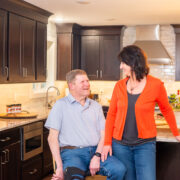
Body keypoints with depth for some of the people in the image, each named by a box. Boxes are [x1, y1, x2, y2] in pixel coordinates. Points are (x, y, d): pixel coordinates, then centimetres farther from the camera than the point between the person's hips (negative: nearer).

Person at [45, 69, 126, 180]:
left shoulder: (96, 106, 18)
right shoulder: (61, 105, 6)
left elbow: (103, 134, 10)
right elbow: (52, 138, -1)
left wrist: (97, 156, -9)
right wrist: (59, 166, -11)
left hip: (96, 151, 5)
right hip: (72, 152, -5)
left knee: (119, 169, -23)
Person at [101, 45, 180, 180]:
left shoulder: (155, 85, -7)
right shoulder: (120, 85, 0)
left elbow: (166, 110, 8)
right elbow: (111, 114, 4)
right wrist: (107, 142, -2)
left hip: (145, 144, -2)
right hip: (120, 144, 3)